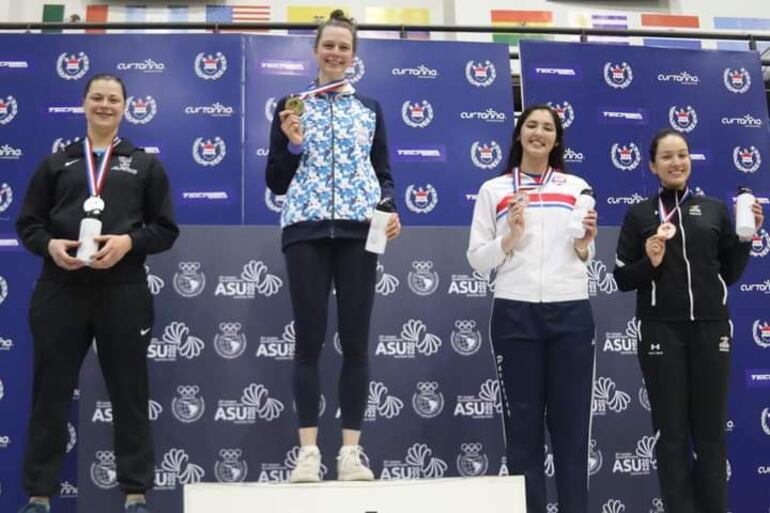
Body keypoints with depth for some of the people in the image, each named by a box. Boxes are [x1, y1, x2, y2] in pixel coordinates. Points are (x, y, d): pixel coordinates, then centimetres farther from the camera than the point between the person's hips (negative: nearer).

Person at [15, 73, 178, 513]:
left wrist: (129, 241, -12)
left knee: (129, 393, 4)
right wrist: (49, 245, -10)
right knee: (51, 392, 5)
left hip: (123, 291, -1)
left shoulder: (145, 165, 12)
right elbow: (27, 223, 11)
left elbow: (166, 229, 6)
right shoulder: (57, 163, 14)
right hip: (61, 290, 1)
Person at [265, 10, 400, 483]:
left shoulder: (370, 109, 15)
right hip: (306, 229, -1)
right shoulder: (291, 106, 10)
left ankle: (351, 451, 6)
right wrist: (292, 144, -9)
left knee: (356, 341, 0)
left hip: (359, 228, 2)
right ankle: (308, 451, 3)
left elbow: (383, 173, 12)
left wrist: (389, 208, -7)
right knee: (309, 340, -2)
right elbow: (276, 182, 7)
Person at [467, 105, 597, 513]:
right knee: (523, 425, 2)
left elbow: (586, 258, 18)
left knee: (571, 424, 1)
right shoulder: (493, 190, 9)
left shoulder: (577, 187, 14)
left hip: (571, 313, 1)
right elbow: (477, 260, 5)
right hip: (514, 315, -1)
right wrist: (509, 237, -11)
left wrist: (585, 243, -3)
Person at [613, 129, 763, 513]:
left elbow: (730, 274, 12)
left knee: (711, 431, 6)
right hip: (661, 332, -2)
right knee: (672, 432, 3)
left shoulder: (715, 209, 10)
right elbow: (622, 280, 2)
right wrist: (650, 261, -16)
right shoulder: (639, 215, 4)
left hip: (711, 329, 2)